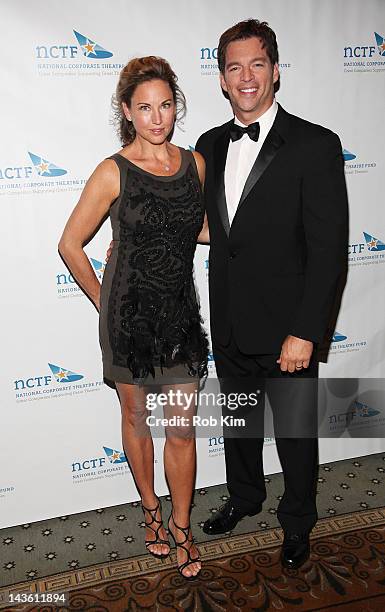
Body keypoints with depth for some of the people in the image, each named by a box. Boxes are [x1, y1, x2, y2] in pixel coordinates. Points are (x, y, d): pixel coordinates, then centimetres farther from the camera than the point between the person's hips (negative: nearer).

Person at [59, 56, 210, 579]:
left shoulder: (195, 163, 2)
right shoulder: (114, 172, -11)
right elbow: (70, 245, -5)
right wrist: (103, 302, -1)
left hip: (181, 313, 3)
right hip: (129, 315, -2)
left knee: (182, 429, 9)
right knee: (137, 420, 16)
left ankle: (182, 528, 30)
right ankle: (151, 511, 40)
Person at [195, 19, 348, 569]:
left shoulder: (315, 145, -13)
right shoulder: (210, 145, 5)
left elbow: (329, 250, -16)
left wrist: (304, 333, -19)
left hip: (285, 328, -5)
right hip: (229, 326, 5)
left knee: (295, 430, 13)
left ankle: (297, 520, 40)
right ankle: (244, 496, 49)